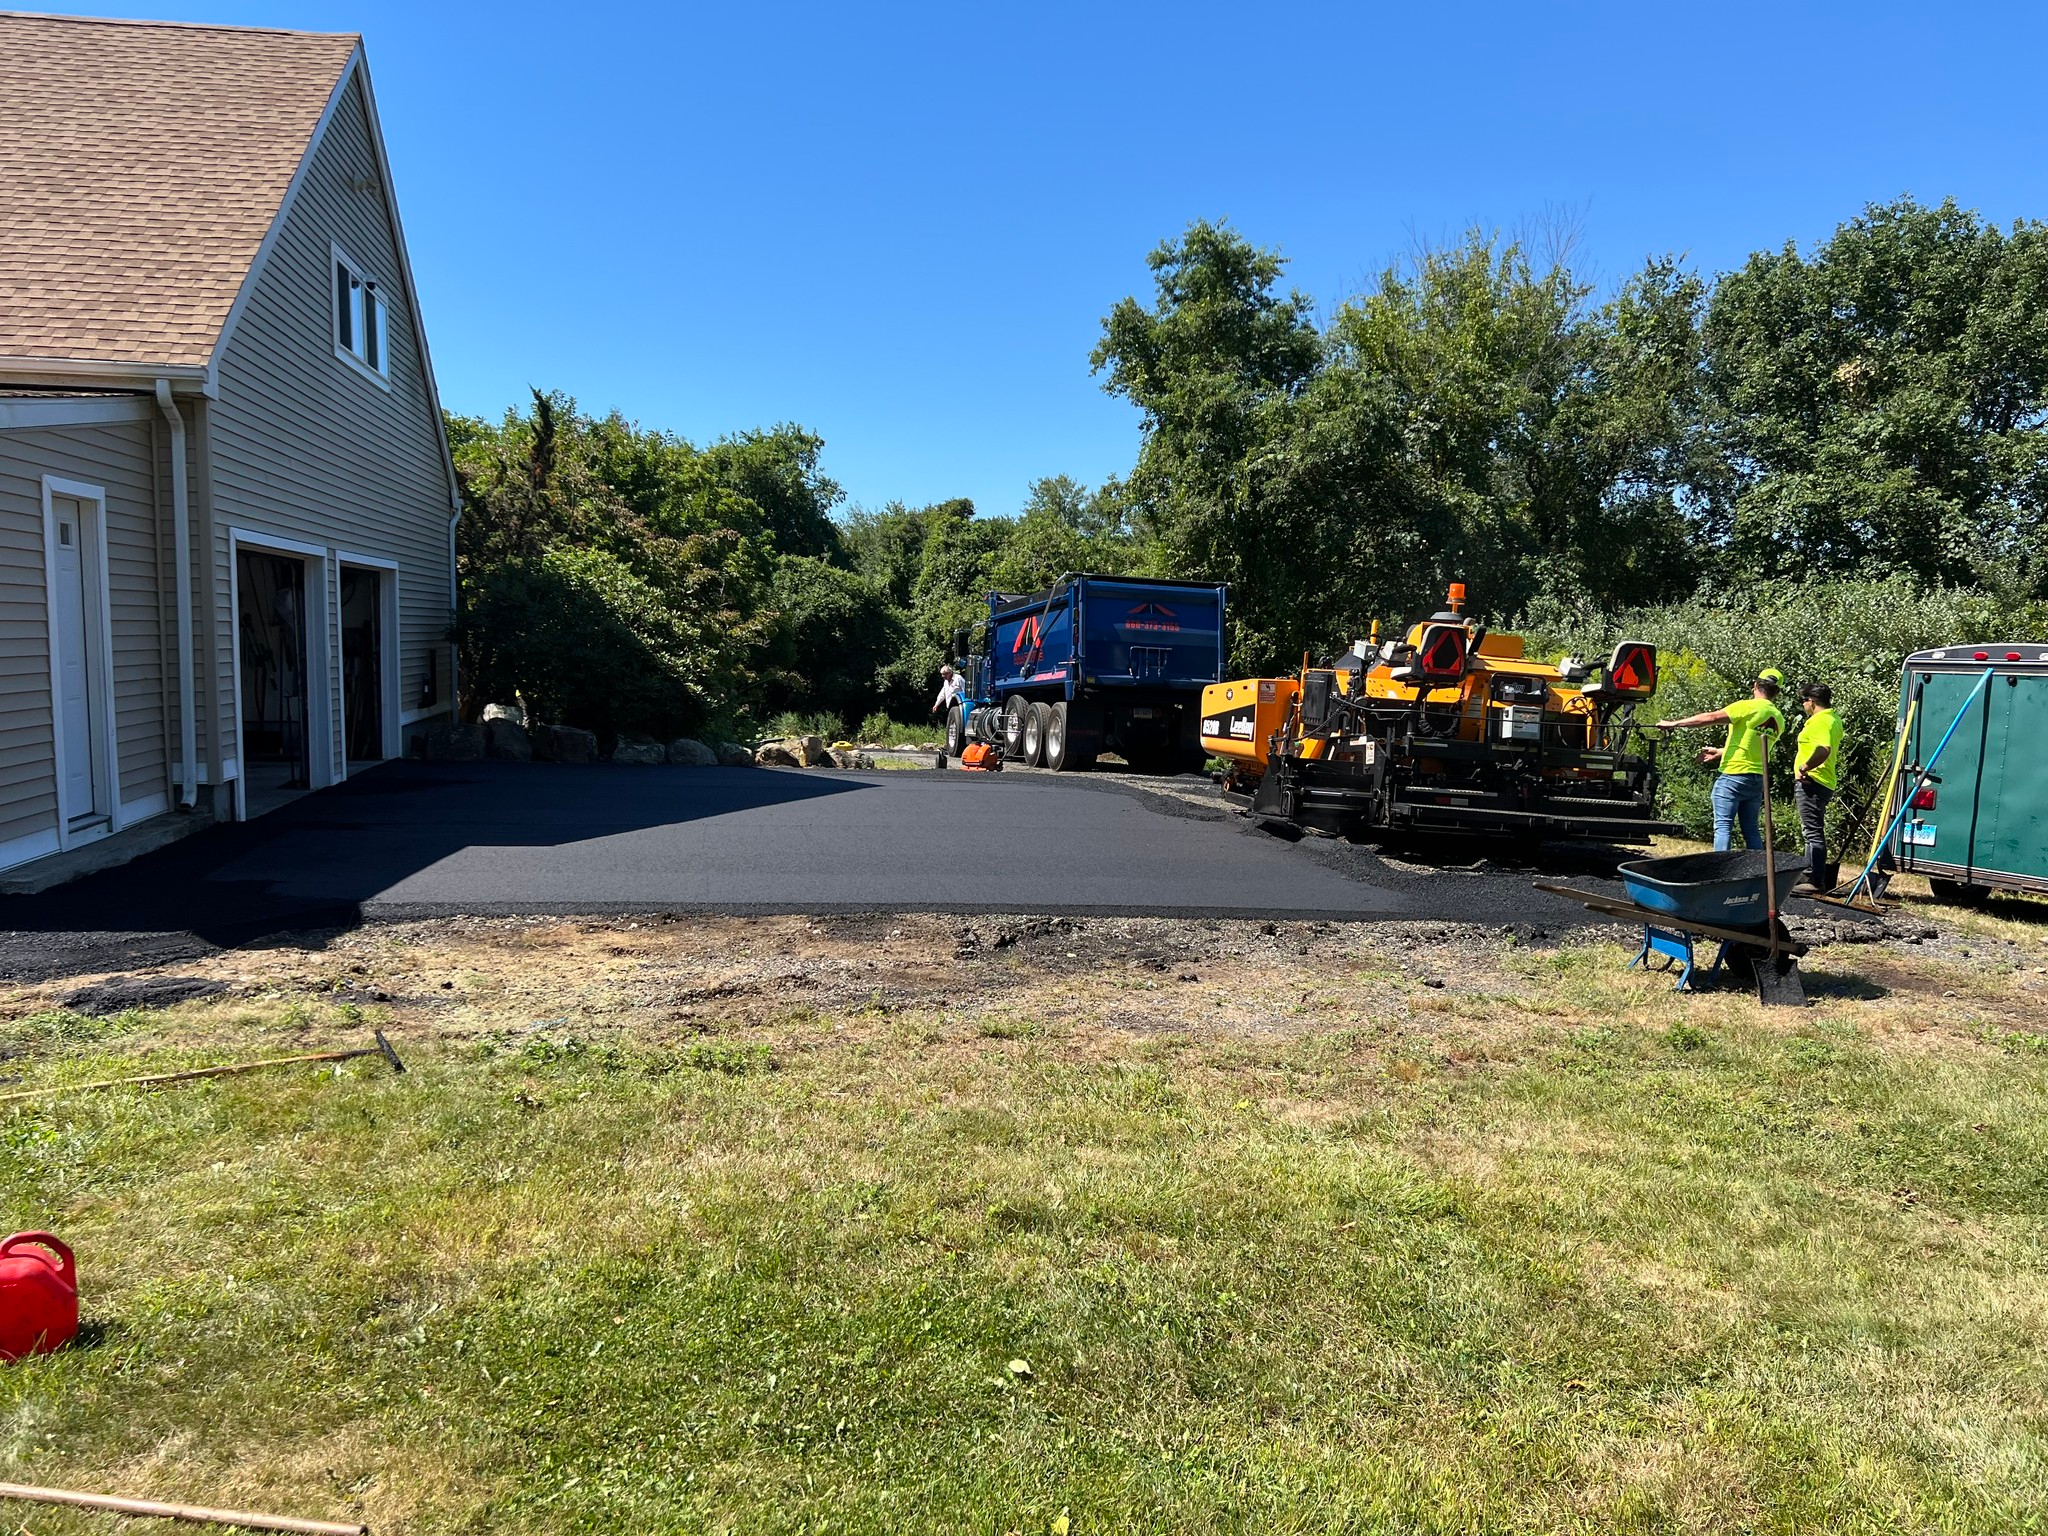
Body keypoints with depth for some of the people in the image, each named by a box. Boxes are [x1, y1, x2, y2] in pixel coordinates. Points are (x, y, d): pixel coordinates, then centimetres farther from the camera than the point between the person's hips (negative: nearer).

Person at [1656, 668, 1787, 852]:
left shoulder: (1748, 707, -10)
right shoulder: (1778, 720, 11)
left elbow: (1710, 718, -13)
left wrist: (1674, 724, -8)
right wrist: (1720, 752, 26)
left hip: (1733, 775, -6)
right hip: (1758, 779, 6)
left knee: (1723, 826, -6)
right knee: (1751, 830, 12)